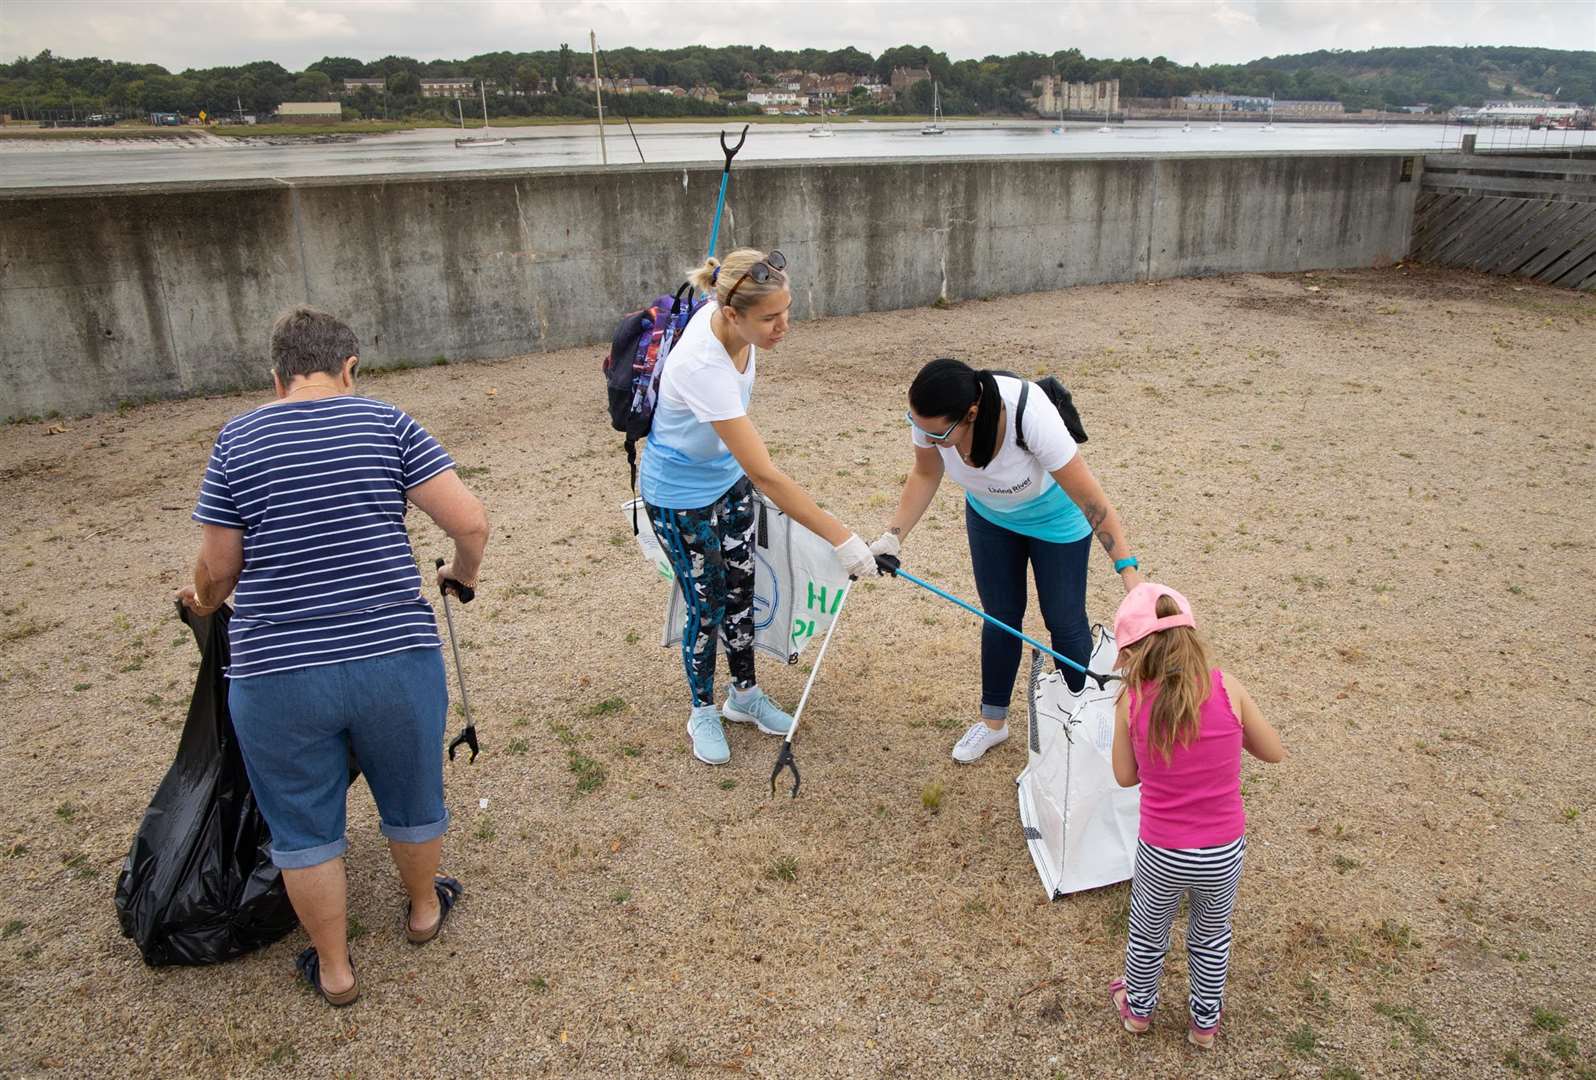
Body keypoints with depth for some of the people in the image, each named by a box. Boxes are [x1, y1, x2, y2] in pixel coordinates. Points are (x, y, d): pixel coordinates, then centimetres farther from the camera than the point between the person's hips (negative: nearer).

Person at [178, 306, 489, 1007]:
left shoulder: (237, 440, 1)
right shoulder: (386, 424, -1)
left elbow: (217, 568, 4)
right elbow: (469, 522, -8)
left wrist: (205, 603, 26)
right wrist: (462, 573, 13)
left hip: (276, 674, 0)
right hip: (395, 658, 0)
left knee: (304, 828, 19)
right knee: (411, 796, 23)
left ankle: (333, 968, 35)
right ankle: (424, 909, 47)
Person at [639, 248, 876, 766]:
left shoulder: (724, 314, -18)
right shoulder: (703, 367, -41)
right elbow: (765, 475, -41)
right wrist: (840, 538, -39)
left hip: (728, 476, 7)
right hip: (681, 496, -7)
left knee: (740, 589, 16)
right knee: (707, 605, 7)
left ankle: (744, 695, 37)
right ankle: (703, 712, 32)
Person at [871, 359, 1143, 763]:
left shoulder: (1031, 417, -44)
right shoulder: (928, 414, -30)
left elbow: (1091, 498, -35)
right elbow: (925, 475, -9)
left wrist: (1129, 571, -38)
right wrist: (893, 536, -20)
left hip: (1053, 515, -4)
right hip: (989, 513, 4)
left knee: (1064, 620, 4)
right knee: (1000, 616, 11)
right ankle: (993, 720, 29)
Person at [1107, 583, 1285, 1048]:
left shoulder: (1132, 699, -17)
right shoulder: (1226, 687, -16)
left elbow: (1125, 776, -3)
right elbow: (1274, 752, 0)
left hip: (1161, 855, -1)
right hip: (1224, 853, 1)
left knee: (1147, 933, 27)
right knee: (1212, 934, 29)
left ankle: (1138, 1009, 51)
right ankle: (1205, 1021, 49)